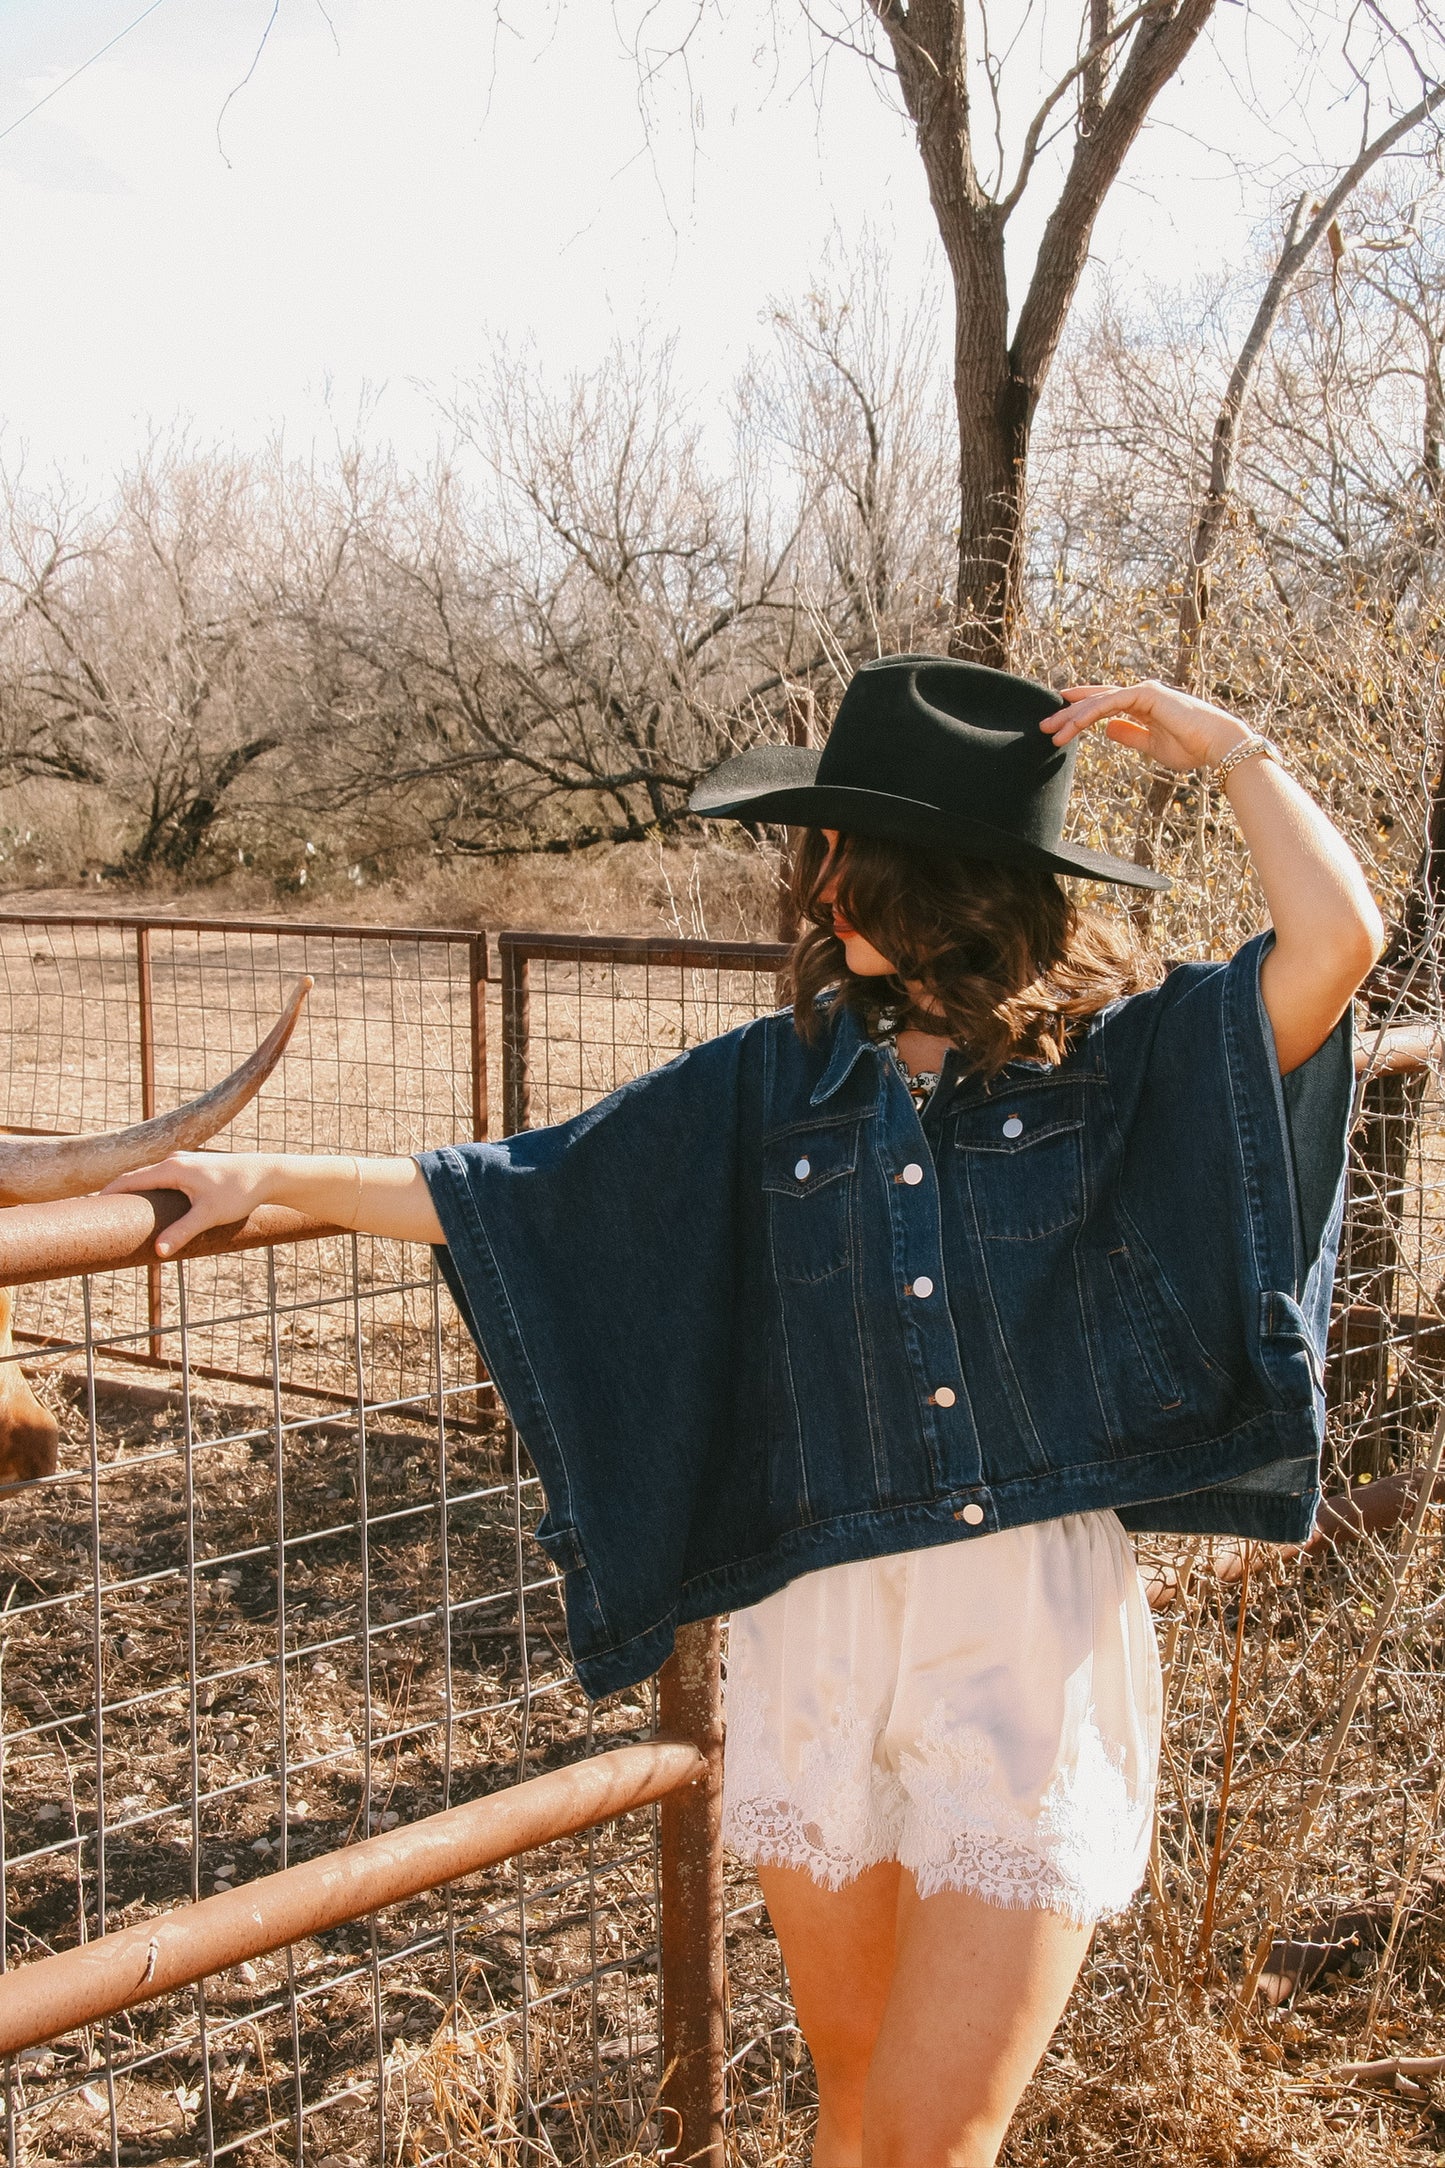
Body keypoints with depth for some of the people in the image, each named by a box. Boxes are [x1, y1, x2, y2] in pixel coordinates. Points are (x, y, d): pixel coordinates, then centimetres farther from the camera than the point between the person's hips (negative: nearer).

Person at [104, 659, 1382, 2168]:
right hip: (822, 1631, 3)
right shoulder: (778, 1080, 8)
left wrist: (1217, 744, -3)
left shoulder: (1119, 1063, 0)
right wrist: (273, 1177, 6)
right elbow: (523, 1196, 10)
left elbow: (1336, 937, -13)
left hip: (1035, 1639, -3)